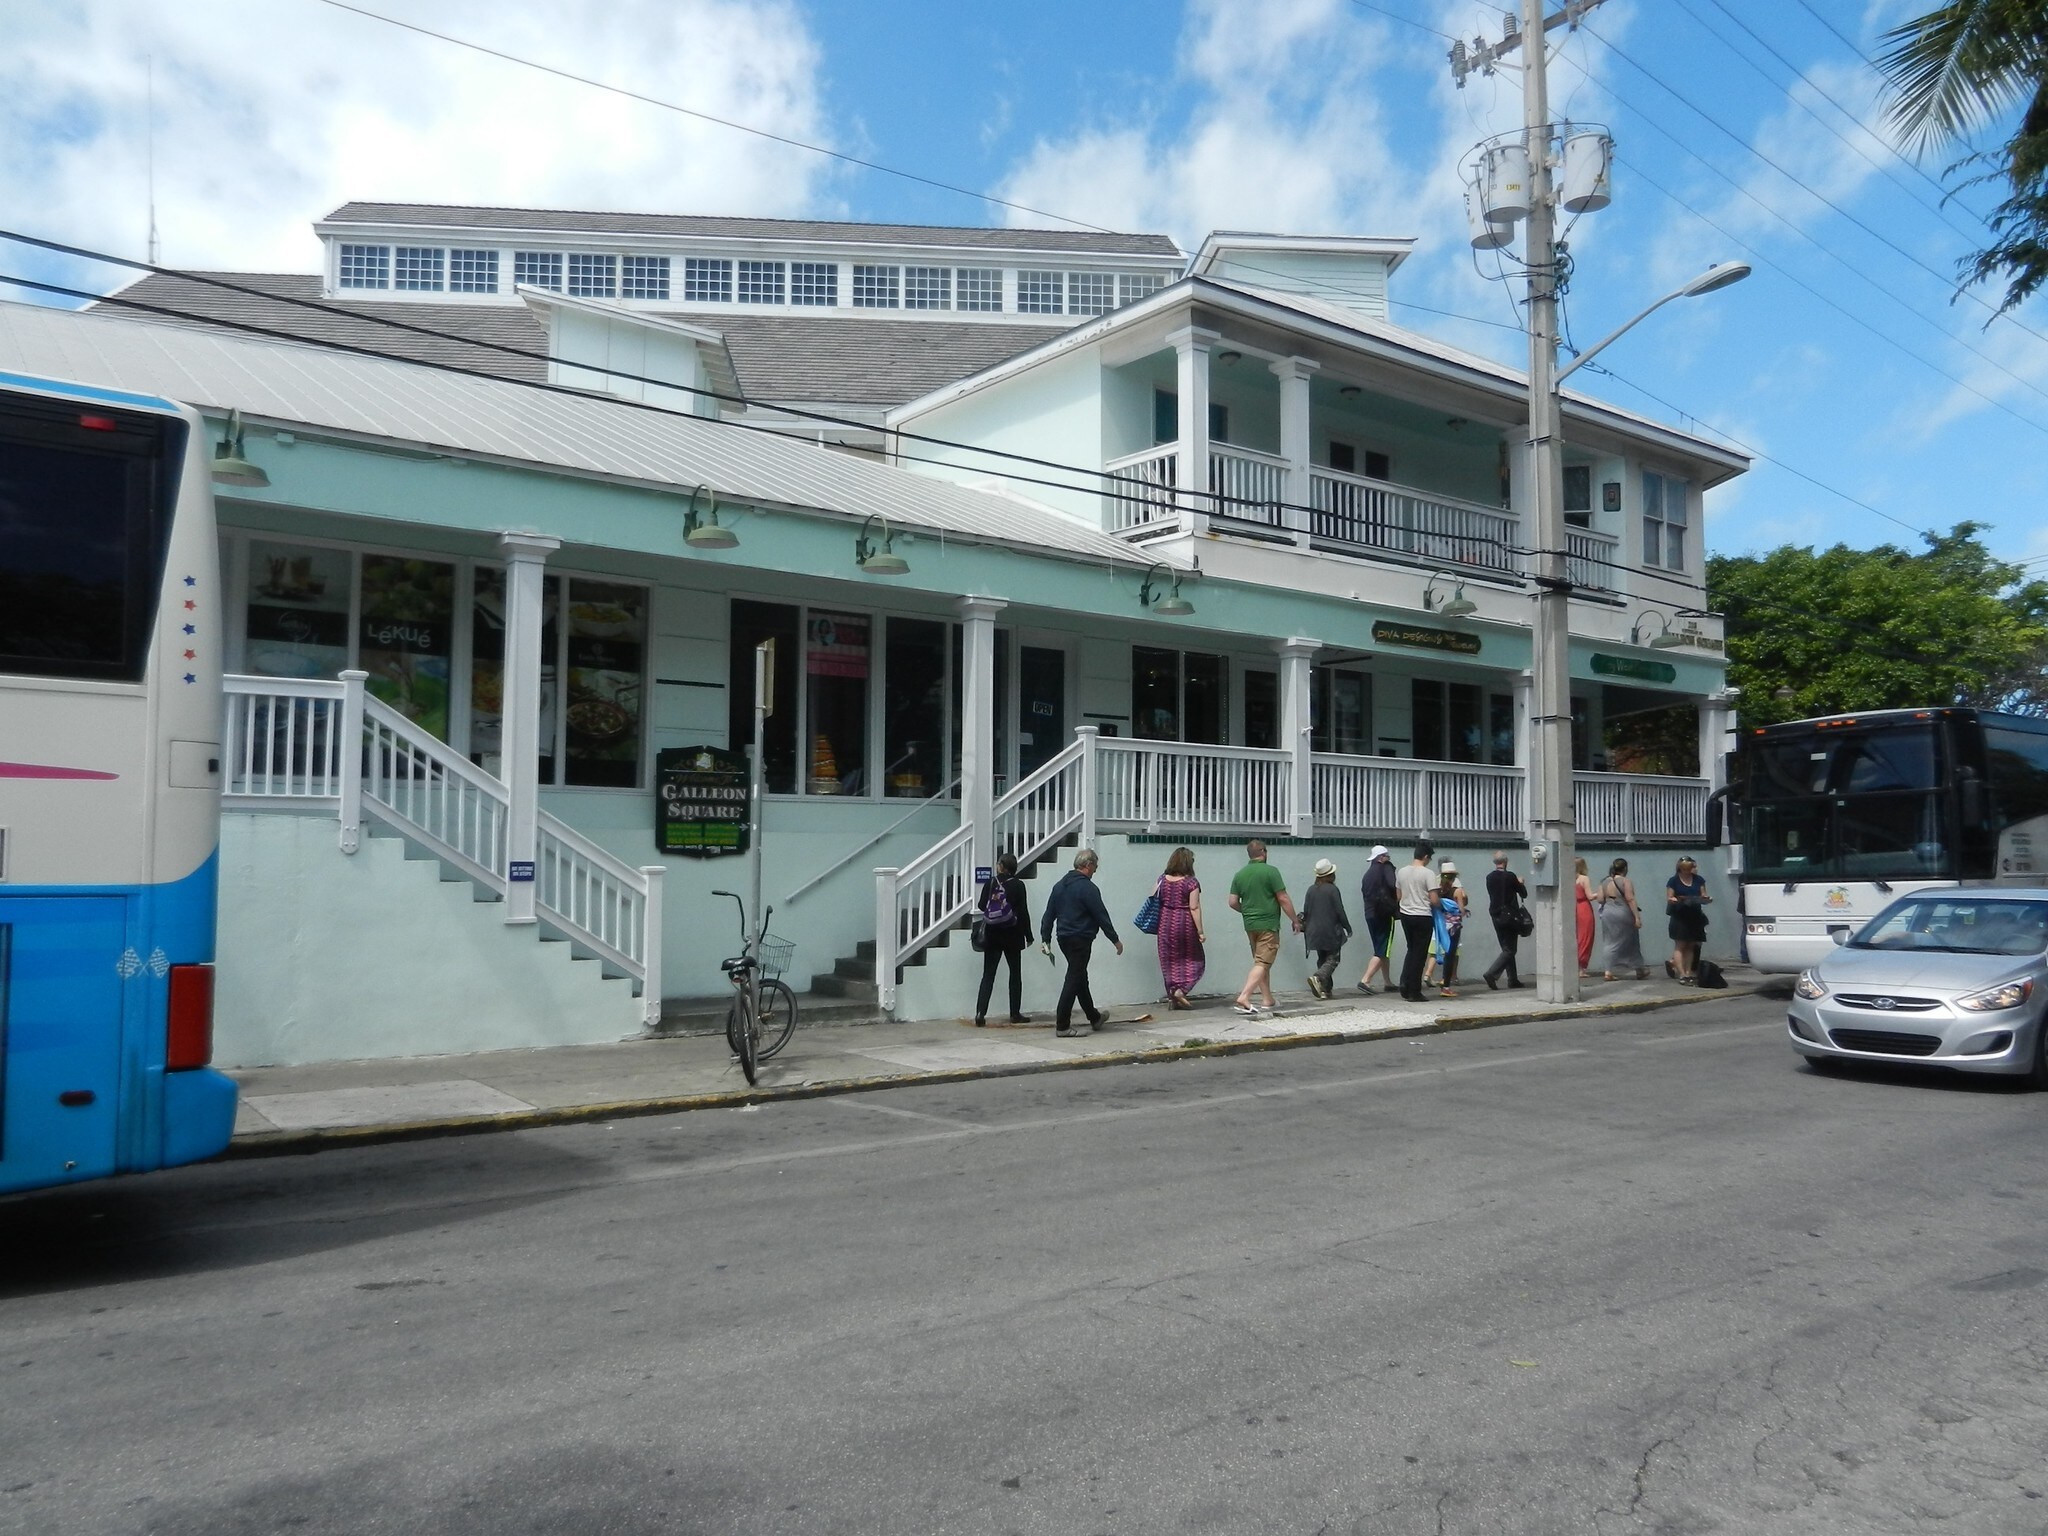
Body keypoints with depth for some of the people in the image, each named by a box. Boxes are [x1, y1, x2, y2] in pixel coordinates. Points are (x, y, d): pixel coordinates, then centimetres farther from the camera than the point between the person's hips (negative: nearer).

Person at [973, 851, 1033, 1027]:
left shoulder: (990, 883, -3)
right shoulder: (1017, 885, -7)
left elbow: (981, 906, 1)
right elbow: (1023, 912, -8)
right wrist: (1028, 935, 1)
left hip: (992, 934, 1)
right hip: (1012, 935, -1)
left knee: (988, 974, 3)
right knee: (1015, 973, 12)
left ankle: (980, 1012, -9)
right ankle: (1015, 1014, 15)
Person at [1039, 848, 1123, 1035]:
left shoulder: (1060, 885, 10)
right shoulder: (1087, 888, -15)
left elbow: (1049, 914, 12)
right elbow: (1101, 916, -13)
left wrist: (1045, 938, 15)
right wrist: (1115, 940, -4)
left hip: (1064, 939, 9)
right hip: (1081, 939, -9)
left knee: (1080, 977, 19)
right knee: (1073, 980, -5)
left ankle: (1094, 1018, 34)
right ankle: (1062, 1026, -4)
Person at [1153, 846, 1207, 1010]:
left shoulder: (1162, 880, 4)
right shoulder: (1191, 882, -10)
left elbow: (1157, 902, 8)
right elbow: (1194, 908, -13)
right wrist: (1200, 931, -9)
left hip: (1166, 923, 4)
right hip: (1185, 923, -4)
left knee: (1170, 961, 12)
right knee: (1193, 960, 10)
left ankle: (1172, 994, 14)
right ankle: (1181, 990, -6)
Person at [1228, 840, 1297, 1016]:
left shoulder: (1240, 874, 6)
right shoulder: (1270, 871, -10)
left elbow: (1233, 902, 5)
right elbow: (1283, 899, -11)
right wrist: (1295, 920, -1)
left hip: (1250, 925, 6)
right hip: (1268, 924, -6)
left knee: (1261, 962, 17)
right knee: (1262, 964, -7)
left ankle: (1269, 1000, 23)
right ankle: (1244, 998, -20)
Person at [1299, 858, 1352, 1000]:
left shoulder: (1311, 890, 5)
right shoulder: (1333, 890, -11)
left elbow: (1305, 912, 8)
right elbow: (1340, 912, -10)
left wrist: (1306, 927, 21)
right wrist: (1348, 928, 2)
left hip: (1315, 933, 6)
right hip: (1331, 932, -6)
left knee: (1322, 960, 14)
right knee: (1332, 959, -1)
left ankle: (1324, 989, 10)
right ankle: (1318, 977, -24)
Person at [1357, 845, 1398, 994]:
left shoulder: (1368, 873, 16)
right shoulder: (1386, 867, -5)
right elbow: (1395, 887, -18)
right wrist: (1397, 905, -5)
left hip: (1370, 915, 8)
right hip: (1384, 914, -7)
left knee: (1382, 950, 16)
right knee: (1382, 952, -6)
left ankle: (1388, 983, 20)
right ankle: (1365, 981, -17)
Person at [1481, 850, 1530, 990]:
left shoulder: (1489, 877, 3)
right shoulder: (1510, 876, -13)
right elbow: (1524, 894, -4)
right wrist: (1520, 883, 16)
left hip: (1496, 916, 6)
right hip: (1509, 916, -6)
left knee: (1507, 948, 14)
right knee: (1510, 950, -3)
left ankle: (1513, 979, 16)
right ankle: (1491, 974, -17)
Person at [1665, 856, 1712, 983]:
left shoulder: (1698, 880, 12)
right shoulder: (1674, 881, 1)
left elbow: (1703, 895, 14)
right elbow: (1669, 898, -1)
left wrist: (1707, 898, -8)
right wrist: (1672, 900, -23)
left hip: (1695, 917, 4)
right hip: (1679, 917, -4)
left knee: (1691, 946, 6)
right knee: (1680, 945, -7)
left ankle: (1689, 974, 10)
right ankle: (1682, 976, -10)